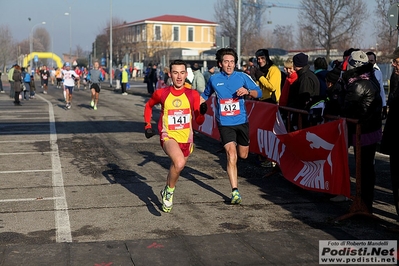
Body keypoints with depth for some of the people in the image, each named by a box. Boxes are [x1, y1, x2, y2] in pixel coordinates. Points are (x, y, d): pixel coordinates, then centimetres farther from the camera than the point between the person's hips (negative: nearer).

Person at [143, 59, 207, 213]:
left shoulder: (193, 95, -4)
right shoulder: (161, 93, -6)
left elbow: (199, 122, -3)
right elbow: (148, 105, 15)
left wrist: (202, 113, -24)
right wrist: (147, 125, 5)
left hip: (186, 139, 3)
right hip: (168, 136, -3)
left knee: (176, 169, 18)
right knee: (179, 163, -31)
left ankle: (166, 192, 49)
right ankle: (170, 191, -5)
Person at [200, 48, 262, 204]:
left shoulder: (242, 77, -1)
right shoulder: (214, 79, 2)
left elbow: (259, 92, 1)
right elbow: (205, 96, 19)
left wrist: (247, 91, -19)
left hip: (242, 122, 1)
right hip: (225, 124, -1)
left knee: (243, 155, 13)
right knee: (231, 156, -15)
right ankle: (235, 192, -11)